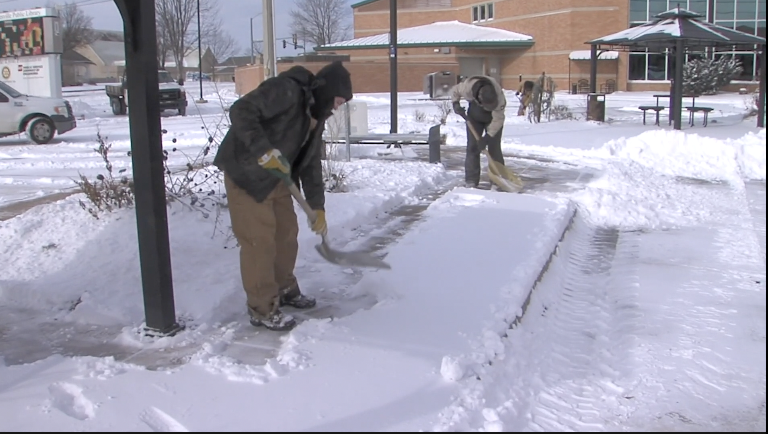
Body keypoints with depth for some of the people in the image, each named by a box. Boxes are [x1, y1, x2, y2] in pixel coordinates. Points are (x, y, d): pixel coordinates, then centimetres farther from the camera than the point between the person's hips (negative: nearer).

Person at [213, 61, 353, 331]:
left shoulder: (315, 117, 11)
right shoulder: (286, 90, -18)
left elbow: (310, 164, 15)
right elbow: (241, 111, -27)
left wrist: (317, 207, 14)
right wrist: (264, 150, -31)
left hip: (275, 178, 10)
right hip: (245, 175, -9)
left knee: (287, 233, 15)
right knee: (259, 241, -6)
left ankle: (284, 290, 35)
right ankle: (262, 309, 5)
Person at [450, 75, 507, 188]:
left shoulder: (499, 97, -39)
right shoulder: (467, 87, -35)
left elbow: (498, 120, -29)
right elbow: (454, 91, -10)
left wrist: (487, 137, -34)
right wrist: (456, 104, -25)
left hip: (492, 118, -2)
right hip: (474, 116, 2)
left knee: (494, 148, -8)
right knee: (472, 147, -5)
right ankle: (471, 180, -3)